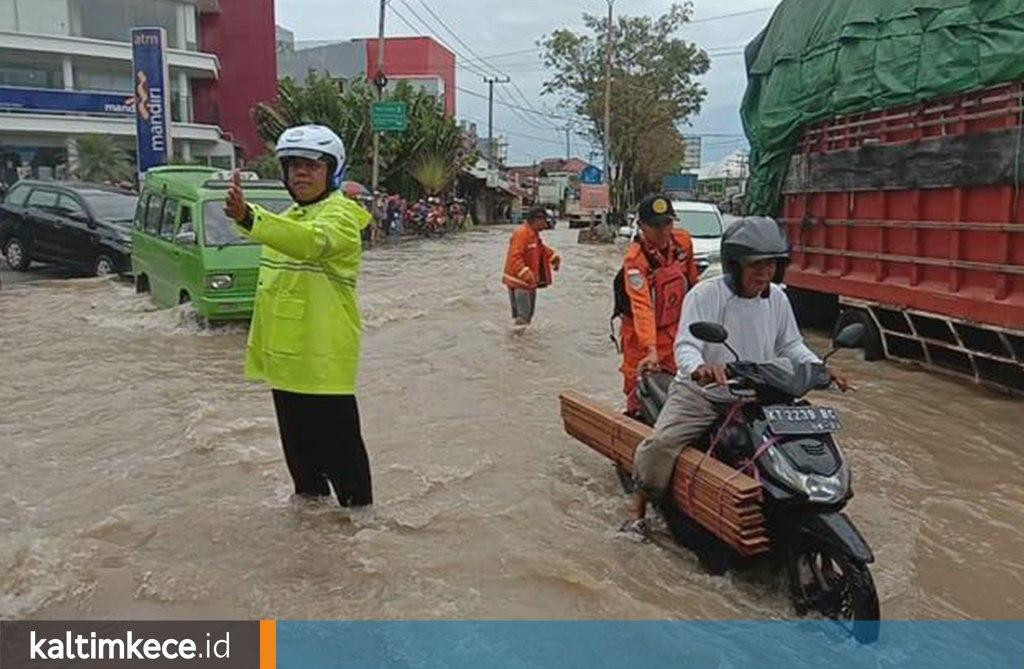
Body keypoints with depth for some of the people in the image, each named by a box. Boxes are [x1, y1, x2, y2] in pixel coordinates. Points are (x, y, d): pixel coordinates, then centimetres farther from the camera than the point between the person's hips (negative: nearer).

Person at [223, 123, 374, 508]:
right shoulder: (286, 220, 15)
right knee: (298, 446, 21)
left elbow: (312, 241, -37)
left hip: (324, 359, -9)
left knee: (338, 447, 2)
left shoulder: (341, 215, -13)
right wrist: (260, 346, 21)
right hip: (284, 358, 9)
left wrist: (249, 219, -51)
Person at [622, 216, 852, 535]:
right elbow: (686, 346, -23)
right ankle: (640, 506, 1)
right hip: (699, 393, -5)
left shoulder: (777, 299, 1)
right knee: (660, 444, -24)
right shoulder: (705, 294, -15)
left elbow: (790, 344, 12)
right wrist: (699, 368, -46)